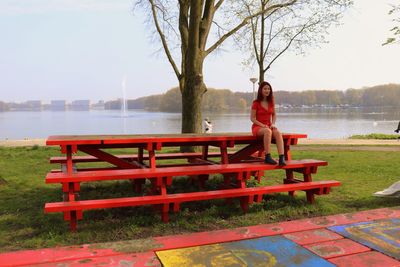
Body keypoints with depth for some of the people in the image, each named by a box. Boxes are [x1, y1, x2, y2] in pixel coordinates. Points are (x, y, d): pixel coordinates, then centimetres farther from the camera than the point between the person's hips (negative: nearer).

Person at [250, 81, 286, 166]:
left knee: (278, 133, -32)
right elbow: (252, 118, -5)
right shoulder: (256, 103, -3)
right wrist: (262, 125, -18)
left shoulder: (271, 102, 10)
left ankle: (282, 158, -43)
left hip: (268, 126, 4)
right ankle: (267, 157, -38)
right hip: (257, 127, -4)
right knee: (268, 131, -39)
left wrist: (273, 124, -3)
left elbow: (274, 115, 17)